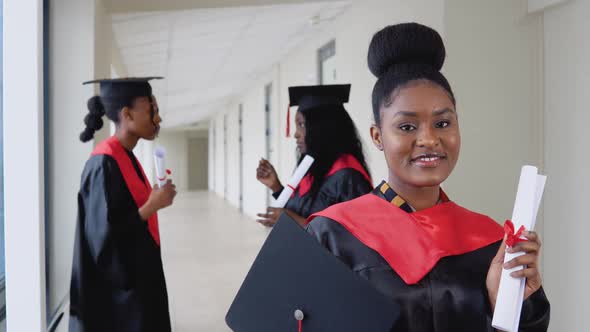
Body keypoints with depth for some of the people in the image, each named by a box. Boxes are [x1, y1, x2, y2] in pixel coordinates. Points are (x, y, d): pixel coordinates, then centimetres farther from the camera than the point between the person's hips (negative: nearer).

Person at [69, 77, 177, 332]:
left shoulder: (127, 158, 9)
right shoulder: (104, 165, -20)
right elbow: (104, 234, -23)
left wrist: (154, 200, 7)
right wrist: (152, 206, -20)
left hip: (136, 278, 9)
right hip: (117, 288, -9)